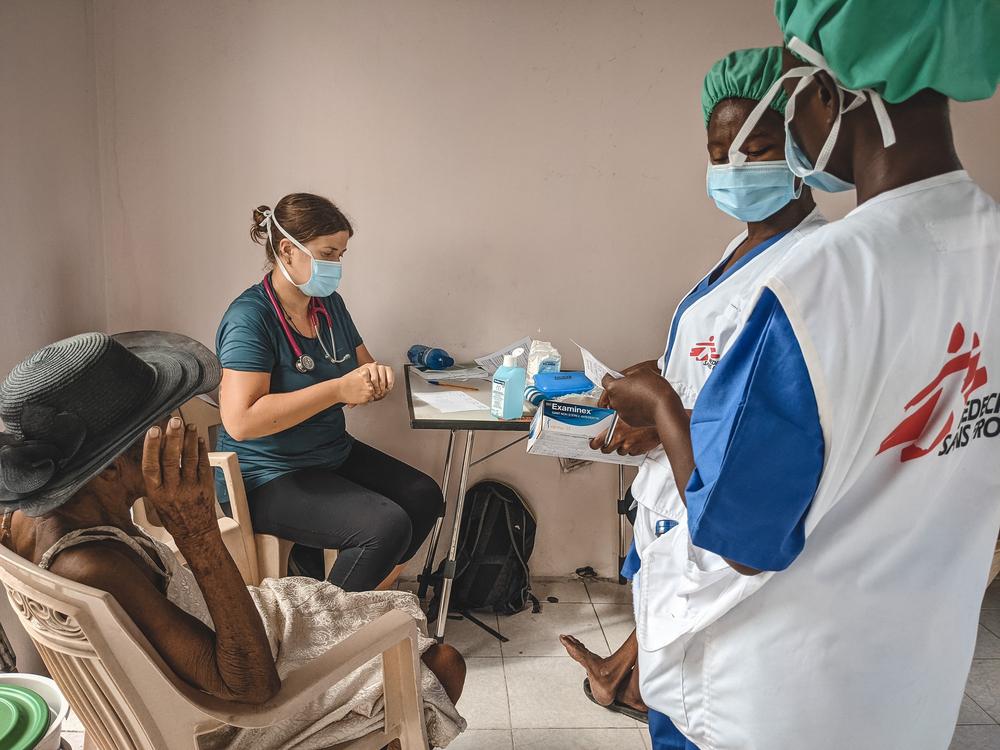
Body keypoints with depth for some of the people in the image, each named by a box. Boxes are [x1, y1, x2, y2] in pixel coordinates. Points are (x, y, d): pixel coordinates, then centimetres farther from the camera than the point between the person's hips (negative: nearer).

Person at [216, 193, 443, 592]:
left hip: (335, 454, 9)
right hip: (269, 478, -9)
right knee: (387, 526, -22)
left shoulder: (329, 303, 5)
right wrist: (338, 389, -27)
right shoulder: (250, 318, -20)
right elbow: (240, 420, -30)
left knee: (425, 496, -2)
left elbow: (364, 364, 18)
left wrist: (374, 375, -9)